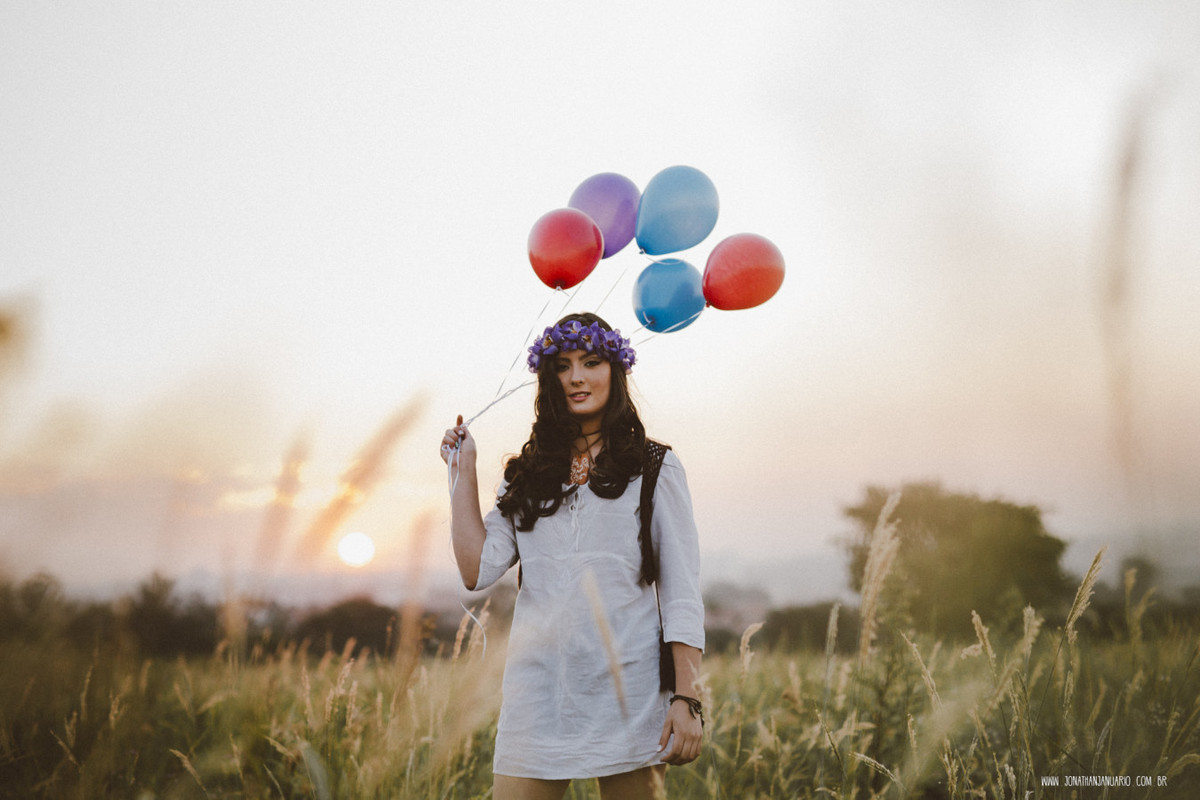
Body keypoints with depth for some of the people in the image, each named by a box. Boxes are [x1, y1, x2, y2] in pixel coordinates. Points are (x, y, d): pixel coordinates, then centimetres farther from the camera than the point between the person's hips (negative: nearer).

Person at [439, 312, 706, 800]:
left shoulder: (655, 469, 6)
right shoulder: (527, 477, 15)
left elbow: (682, 595, 1)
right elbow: (477, 570, 3)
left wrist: (686, 698, -8)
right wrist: (464, 471, 9)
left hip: (628, 699, -2)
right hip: (538, 696, 3)